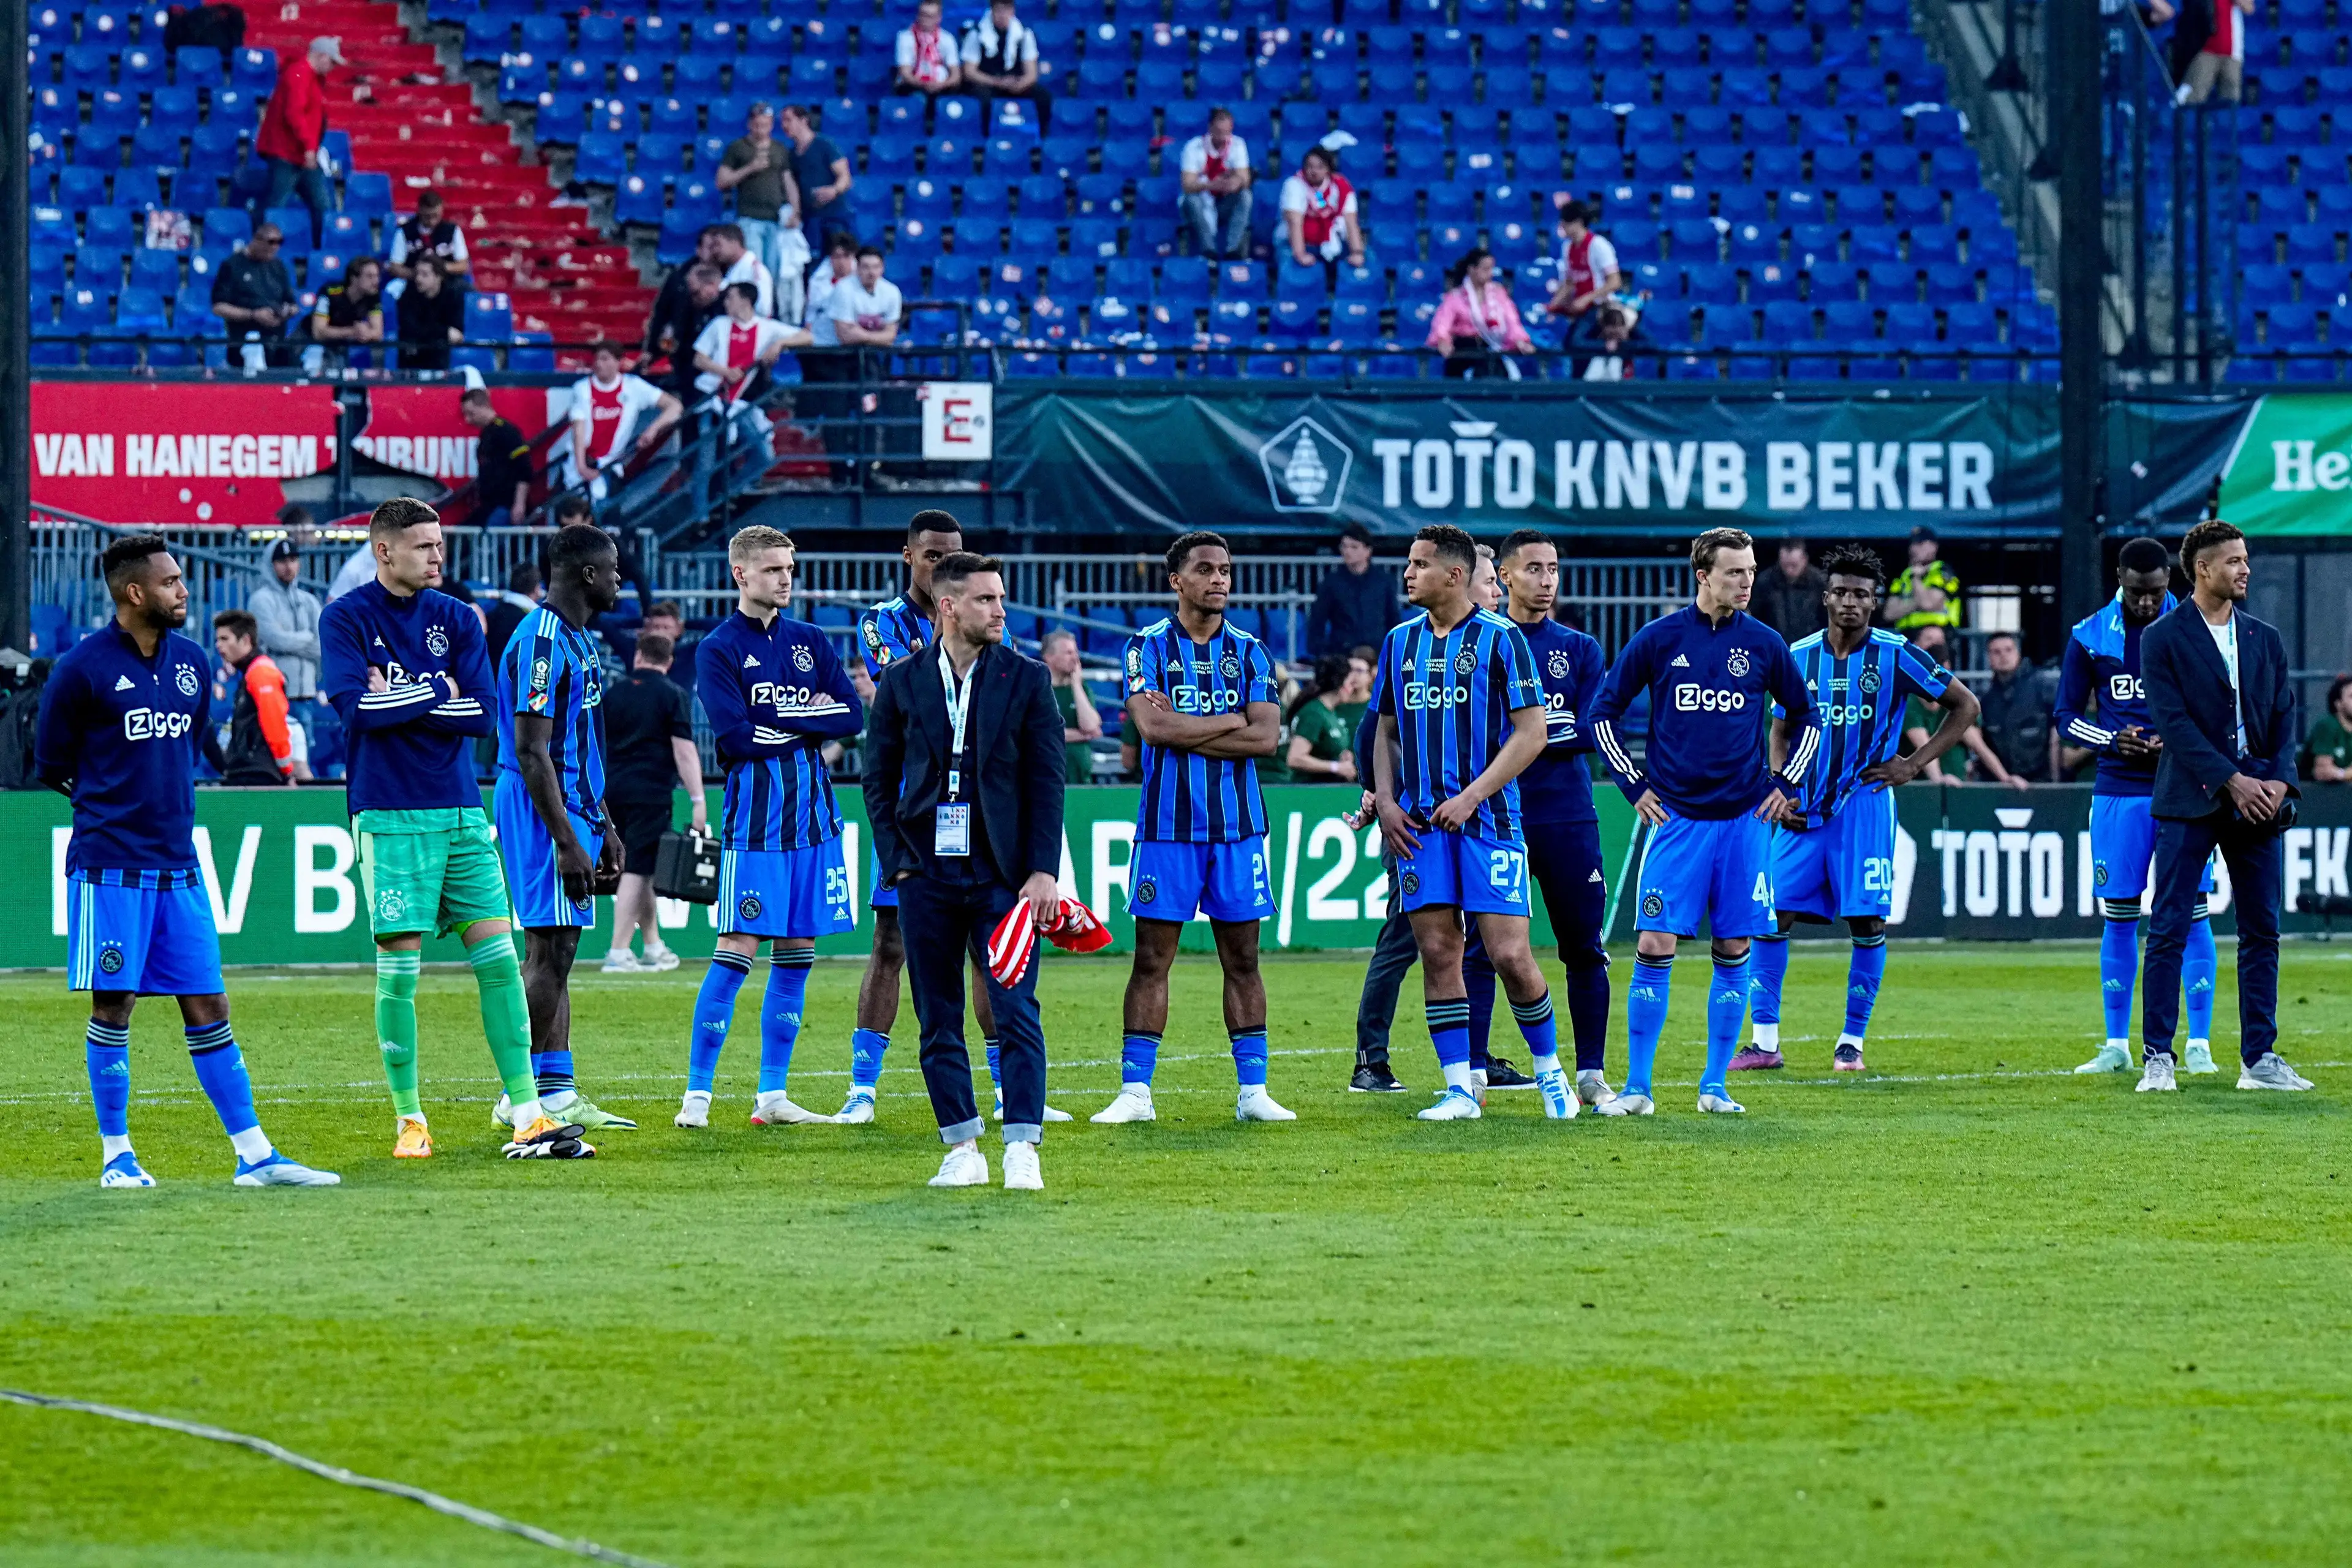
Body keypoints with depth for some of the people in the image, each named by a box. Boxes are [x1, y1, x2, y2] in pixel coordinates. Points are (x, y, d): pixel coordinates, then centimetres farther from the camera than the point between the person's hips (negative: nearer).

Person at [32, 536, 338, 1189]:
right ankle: (117, 1155, 9)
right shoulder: (82, 667, -7)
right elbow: (52, 766, 1)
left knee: (208, 1008, 4)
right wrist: (112, 801, 6)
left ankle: (254, 1155, 4)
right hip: (108, 864, -5)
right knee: (113, 1006, -1)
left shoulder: (191, 661, 11)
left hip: (179, 865, 5)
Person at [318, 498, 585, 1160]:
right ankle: (410, 1122, 7)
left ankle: (528, 1117, 1)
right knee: (399, 969, -3)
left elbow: (482, 713, 1)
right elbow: (358, 706, -15)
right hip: (390, 815, -4)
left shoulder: (456, 619, 10)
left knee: (498, 959, 0)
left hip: (460, 810, 4)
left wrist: (402, 699, -8)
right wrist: (439, 691, -7)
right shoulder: (347, 619, -2)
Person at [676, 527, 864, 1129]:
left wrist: (784, 716, -8)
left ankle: (773, 1096, 11)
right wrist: (811, 725, -6)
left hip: (813, 817, 5)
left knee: (796, 956, 6)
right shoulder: (718, 649, -1)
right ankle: (697, 1094, -6)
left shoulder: (812, 642, 14)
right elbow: (735, 735, -13)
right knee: (737, 952, -10)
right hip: (753, 819, -5)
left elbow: (852, 717, 4)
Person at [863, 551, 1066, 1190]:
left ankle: (1021, 1150, -5)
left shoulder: (1027, 679, 3)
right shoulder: (901, 682, 6)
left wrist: (1043, 871, -7)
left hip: (1003, 874, -2)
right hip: (927, 875, 2)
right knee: (939, 1022, 4)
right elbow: (879, 780, 10)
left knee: (1016, 1013, -8)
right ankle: (962, 1151, 10)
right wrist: (897, 862, 1)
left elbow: (1047, 780, 1)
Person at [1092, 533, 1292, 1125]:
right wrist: (1231, 721, -8)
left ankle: (1254, 1090, 9)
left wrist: (1183, 731, -10)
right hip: (1166, 825, -2)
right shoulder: (1148, 646, 1)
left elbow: (1265, 737, -5)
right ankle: (1135, 1092, 1)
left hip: (1237, 825, 2)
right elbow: (1153, 727, -14)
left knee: (1241, 959, 5)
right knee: (1151, 959, -2)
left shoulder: (1250, 651, 7)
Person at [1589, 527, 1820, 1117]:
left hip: (1745, 818, 2)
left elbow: (1805, 716, 18)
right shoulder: (1659, 639, 0)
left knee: (1733, 951, 2)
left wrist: (1787, 785, 9)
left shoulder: (1763, 643, 4)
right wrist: (1634, 785, 3)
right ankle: (1637, 1087, -2)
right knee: (1655, 946, -8)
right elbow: (1604, 712, 8)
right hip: (1677, 818, -2)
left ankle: (1715, 1086, 11)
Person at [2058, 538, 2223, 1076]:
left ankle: (2199, 1045, -1)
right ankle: (2116, 1045, 11)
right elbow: (2067, 717, 6)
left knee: (2193, 915, -4)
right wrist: (2113, 740, -12)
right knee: (2118, 919, 4)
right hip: (2118, 794, 1)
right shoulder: (2089, 638, 1)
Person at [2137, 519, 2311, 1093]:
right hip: (2191, 804, -4)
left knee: (2262, 932, 4)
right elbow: (2173, 721, -10)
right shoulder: (2163, 638, -2)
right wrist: (2232, 781, -16)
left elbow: (2284, 717, 11)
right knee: (2169, 932, -4)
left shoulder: (2265, 639, 13)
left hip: (2259, 802, 5)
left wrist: (2279, 780, -6)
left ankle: (2259, 1059, 9)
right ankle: (2157, 1057, 0)